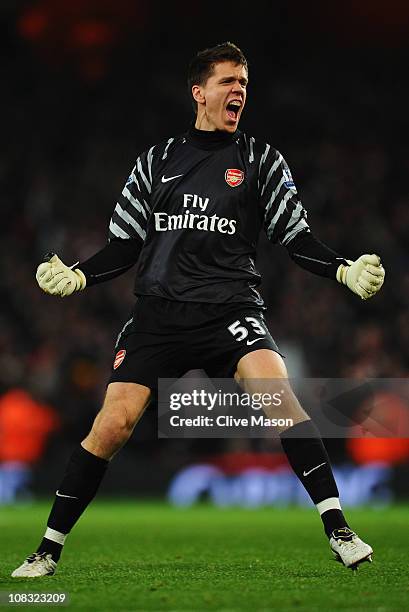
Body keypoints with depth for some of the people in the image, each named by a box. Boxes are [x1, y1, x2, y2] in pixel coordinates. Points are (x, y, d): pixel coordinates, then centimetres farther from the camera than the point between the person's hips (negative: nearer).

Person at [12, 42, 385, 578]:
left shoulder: (261, 160, 11)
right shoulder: (156, 161, 15)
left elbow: (297, 239, 8)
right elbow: (124, 247, 16)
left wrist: (345, 271, -8)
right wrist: (75, 277, 0)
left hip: (230, 307, -1)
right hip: (159, 309, 1)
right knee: (113, 423, -12)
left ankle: (337, 528, -24)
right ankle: (49, 549, 2)